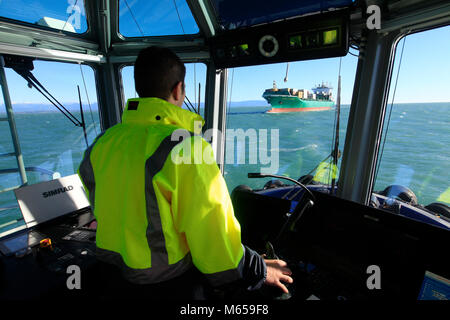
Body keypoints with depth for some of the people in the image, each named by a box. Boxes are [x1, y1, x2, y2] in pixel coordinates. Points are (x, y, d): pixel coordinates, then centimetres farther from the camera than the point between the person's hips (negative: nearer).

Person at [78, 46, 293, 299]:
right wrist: (260, 271, -6)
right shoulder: (188, 147, -26)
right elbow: (213, 232, -23)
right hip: (166, 282, -6)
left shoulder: (103, 143, -4)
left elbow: (104, 213, 10)